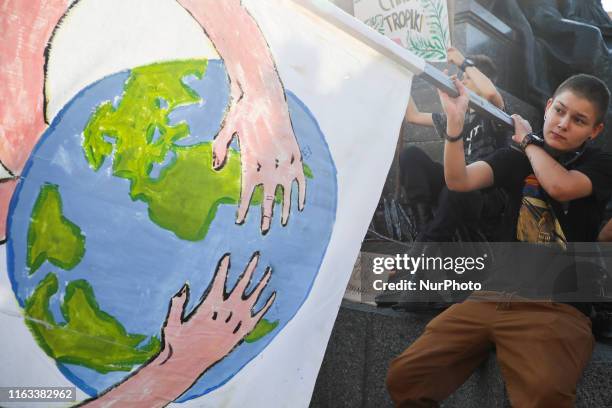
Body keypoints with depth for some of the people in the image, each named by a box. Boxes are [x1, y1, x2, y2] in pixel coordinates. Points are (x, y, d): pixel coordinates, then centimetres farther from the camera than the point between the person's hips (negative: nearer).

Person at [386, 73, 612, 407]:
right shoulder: (516, 158, 13)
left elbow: (561, 186, -18)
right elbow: (459, 180, -3)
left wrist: (528, 139, -1)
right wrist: (455, 120, -16)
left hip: (556, 306, -3)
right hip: (495, 296, 3)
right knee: (403, 379, -9)